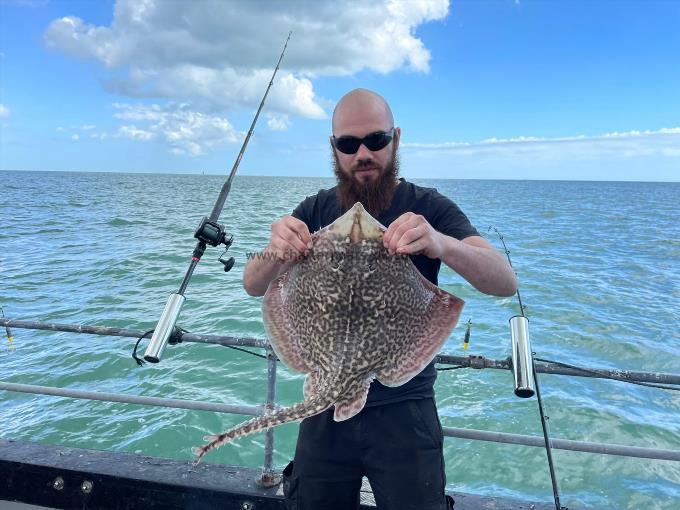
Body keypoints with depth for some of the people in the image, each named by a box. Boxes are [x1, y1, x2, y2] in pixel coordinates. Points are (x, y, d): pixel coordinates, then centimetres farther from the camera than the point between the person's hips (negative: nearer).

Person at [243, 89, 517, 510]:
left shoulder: (428, 208, -8)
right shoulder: (315, 211, 0)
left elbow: (506, 283, -19)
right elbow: (254, 287, -6)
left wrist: (441, 243, -40)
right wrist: (276, 253, -30)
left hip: (405, 410, -2)